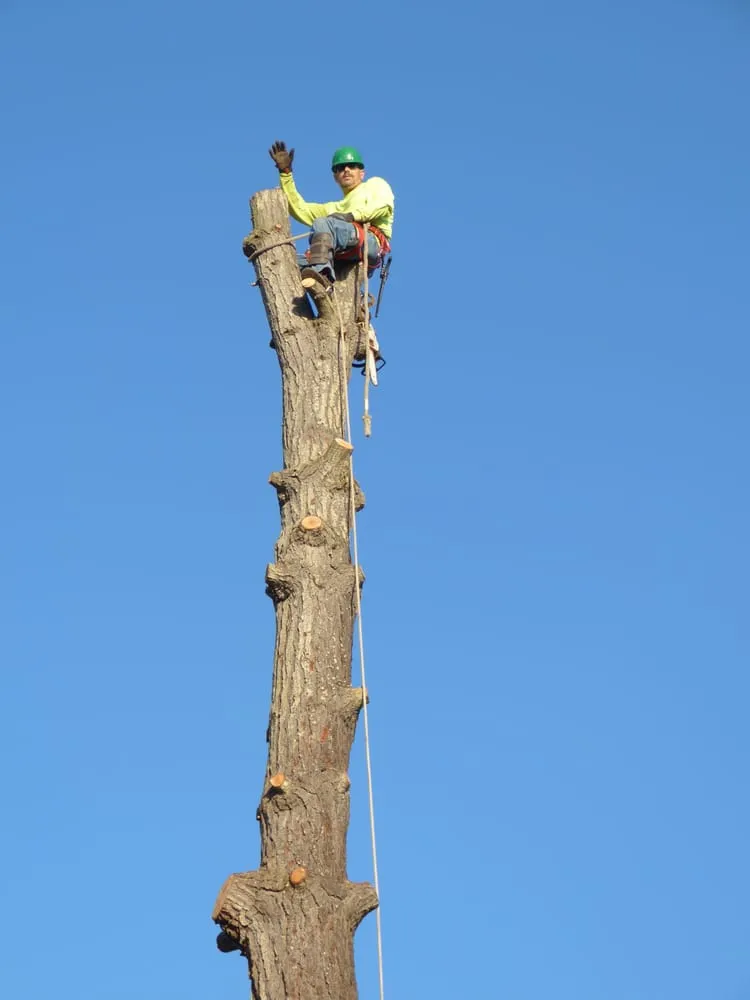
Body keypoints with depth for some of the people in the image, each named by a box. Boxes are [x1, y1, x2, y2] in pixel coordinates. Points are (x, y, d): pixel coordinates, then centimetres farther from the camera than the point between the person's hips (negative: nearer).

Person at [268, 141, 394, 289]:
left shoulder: (375, 184, 31)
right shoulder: (334, 208, 43)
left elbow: (384, 204, 7)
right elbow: (299, 209, 33)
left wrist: (352, 215, -4)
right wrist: (285, 173, 29)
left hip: (373, 240, -5)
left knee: (322, 223, -32)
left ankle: (321, 273, -56)